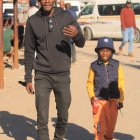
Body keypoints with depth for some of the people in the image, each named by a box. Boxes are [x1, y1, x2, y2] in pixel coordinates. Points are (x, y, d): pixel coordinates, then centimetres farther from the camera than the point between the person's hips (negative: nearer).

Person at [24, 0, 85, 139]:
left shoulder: (66, 17, -1)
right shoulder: (33, 21, -1)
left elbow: (81, 44, -3)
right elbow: (29, 51, 4)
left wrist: (77, 34, -27)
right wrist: (28, 78, 2)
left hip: (63, 75, 1)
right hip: (42, 75, -1)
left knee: (63, 115, 10)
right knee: (42, 119, -1)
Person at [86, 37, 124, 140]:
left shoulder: (117, 65, 0)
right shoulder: (94, 66, -1)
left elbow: (121, 84, 2)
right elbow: (89, 83, 5)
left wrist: (121, 100, 0)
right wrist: (92, 96, -8)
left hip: (113, 101, 2)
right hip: (99, 101, -2)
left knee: (111, 126, 15)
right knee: (99, 126, -9)